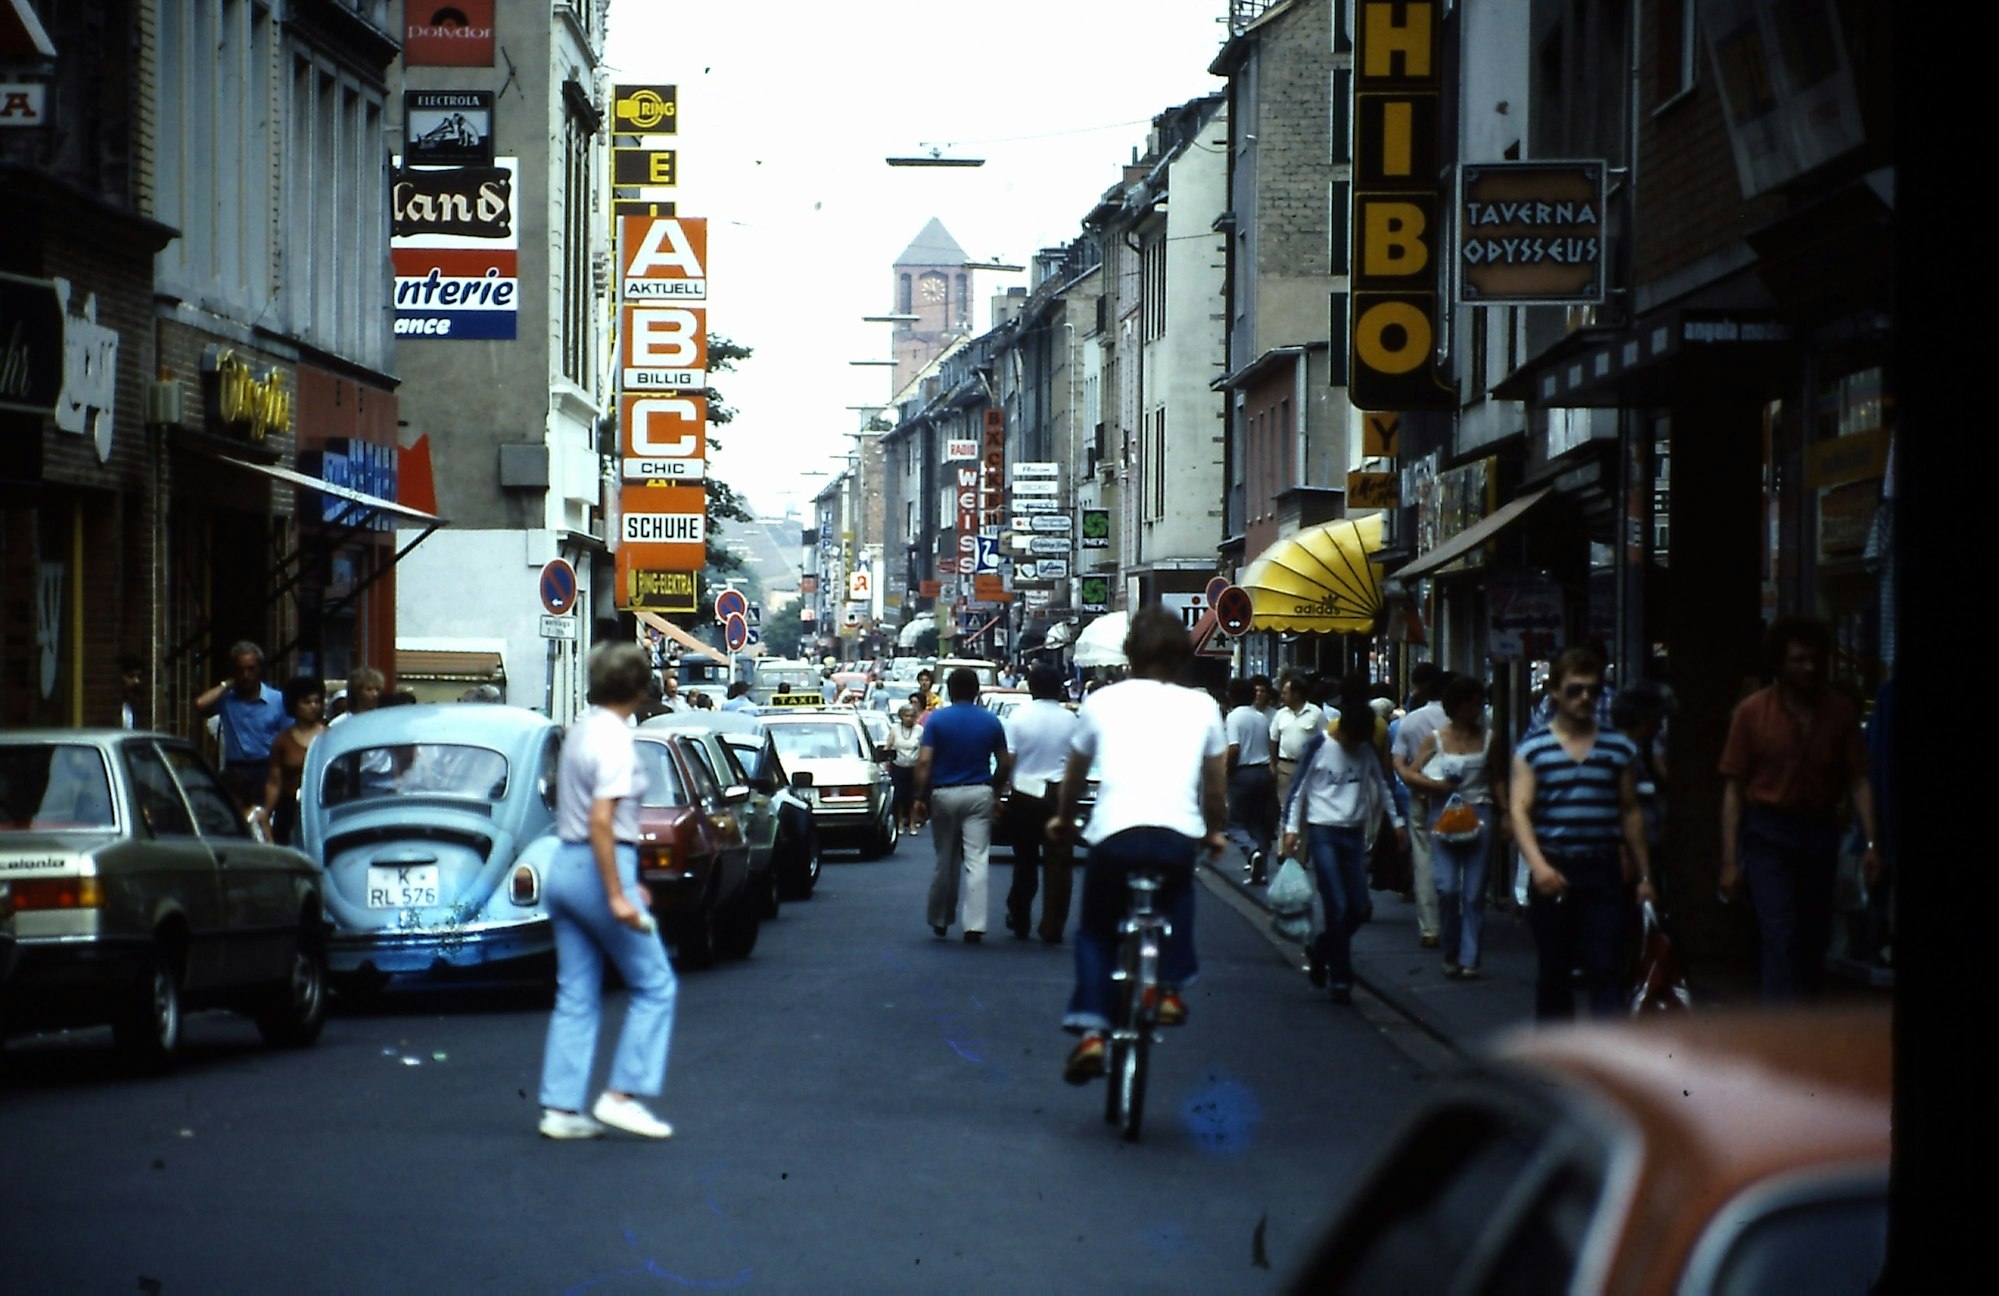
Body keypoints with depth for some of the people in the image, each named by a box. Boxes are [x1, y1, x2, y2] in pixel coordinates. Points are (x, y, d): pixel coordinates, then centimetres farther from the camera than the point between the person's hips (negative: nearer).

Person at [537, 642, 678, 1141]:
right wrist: (617, 895, -23)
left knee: (576, 996, 10)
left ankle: (560, 1108, 8)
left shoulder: (580, 730, 12)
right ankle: (621, 1095, -3)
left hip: (564, 867, 9)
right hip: (600, 870, -9)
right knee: (654, 985, 1)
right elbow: (601, 821, -22)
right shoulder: (614, 740, -15)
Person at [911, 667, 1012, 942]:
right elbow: (1005, 763, 5)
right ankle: (975, 925, -11)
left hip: (944, 794, 0)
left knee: (945, 860, 13)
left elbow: (924, 762, -9)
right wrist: (997, 791, 20)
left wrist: (920, 798, -4)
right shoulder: (991, 721, 2)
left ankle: (940, 921, 26)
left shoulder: (937, 719, -3)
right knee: (976, 860, -3)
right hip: (979, 794, 0)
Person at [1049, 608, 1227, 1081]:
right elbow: (1216, 784, 22)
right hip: (1179, 836, 1)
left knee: (1095, 932, 20)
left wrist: (1063, 819, 46)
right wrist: (1215, 832, 42)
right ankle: (1171, 986, 21)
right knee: (1177, 897, 36)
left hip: (1113, 834, -1)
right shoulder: (1201, 706, 14)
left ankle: (1091, 1031, 1)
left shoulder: (1101, 701, 14)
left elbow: (1074, 775, 27)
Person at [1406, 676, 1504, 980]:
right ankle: (1451, 952, 9)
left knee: (1474, 893, -1)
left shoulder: (1487, 738, 9)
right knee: (1447, 888, -11)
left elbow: (1496, 779, 15)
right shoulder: (1436, 738, 3)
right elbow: (1413, 774, 5)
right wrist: (1436, 785, -12)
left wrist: (1505, 812, 6)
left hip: (1479, 815, 2)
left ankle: (1468, 960, 3)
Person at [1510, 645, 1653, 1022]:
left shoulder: (1619, 749, 8)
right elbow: (1519, 811, -8)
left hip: (1602, 871, 0)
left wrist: (1644, 875, 12)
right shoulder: (1532, 749, 2)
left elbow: (1630, 813, 14)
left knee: (1603, 969, -8)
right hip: (1552, 872, 0)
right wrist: (1538, 864, -24)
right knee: (1553, 972, 8)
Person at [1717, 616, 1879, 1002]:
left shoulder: (1839, 712, 2)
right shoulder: (1752, 712, -3)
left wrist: (1871, 843, -8)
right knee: (1779, 933, -14)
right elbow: (1733, 788, -2)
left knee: (1815, 940, 9)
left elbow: (1858, 781, 3)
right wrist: (1730, 860, -7)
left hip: (1820, 830, 3)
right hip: (1768, 833, -3)